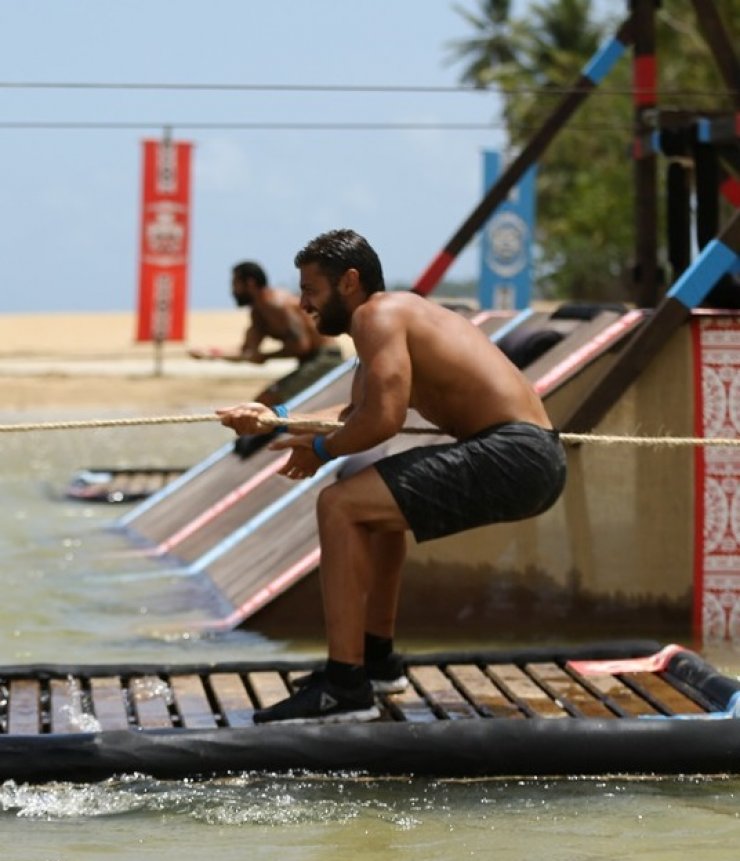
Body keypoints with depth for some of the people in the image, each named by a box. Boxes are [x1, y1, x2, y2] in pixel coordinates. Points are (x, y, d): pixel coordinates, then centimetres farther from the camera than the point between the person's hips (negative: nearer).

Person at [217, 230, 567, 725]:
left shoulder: (377, 315, -8)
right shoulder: (396, 317, 22)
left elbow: (382, 419, -21)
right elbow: (356, 415, 32)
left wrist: (321, 451, -4)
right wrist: (275, 421, 28)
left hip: (514, 456, -11)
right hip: (534, 458, 11)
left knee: (340, 507, -15)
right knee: (381, 501, 32)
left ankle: (345, 689, -17)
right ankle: (376, 656, 39)